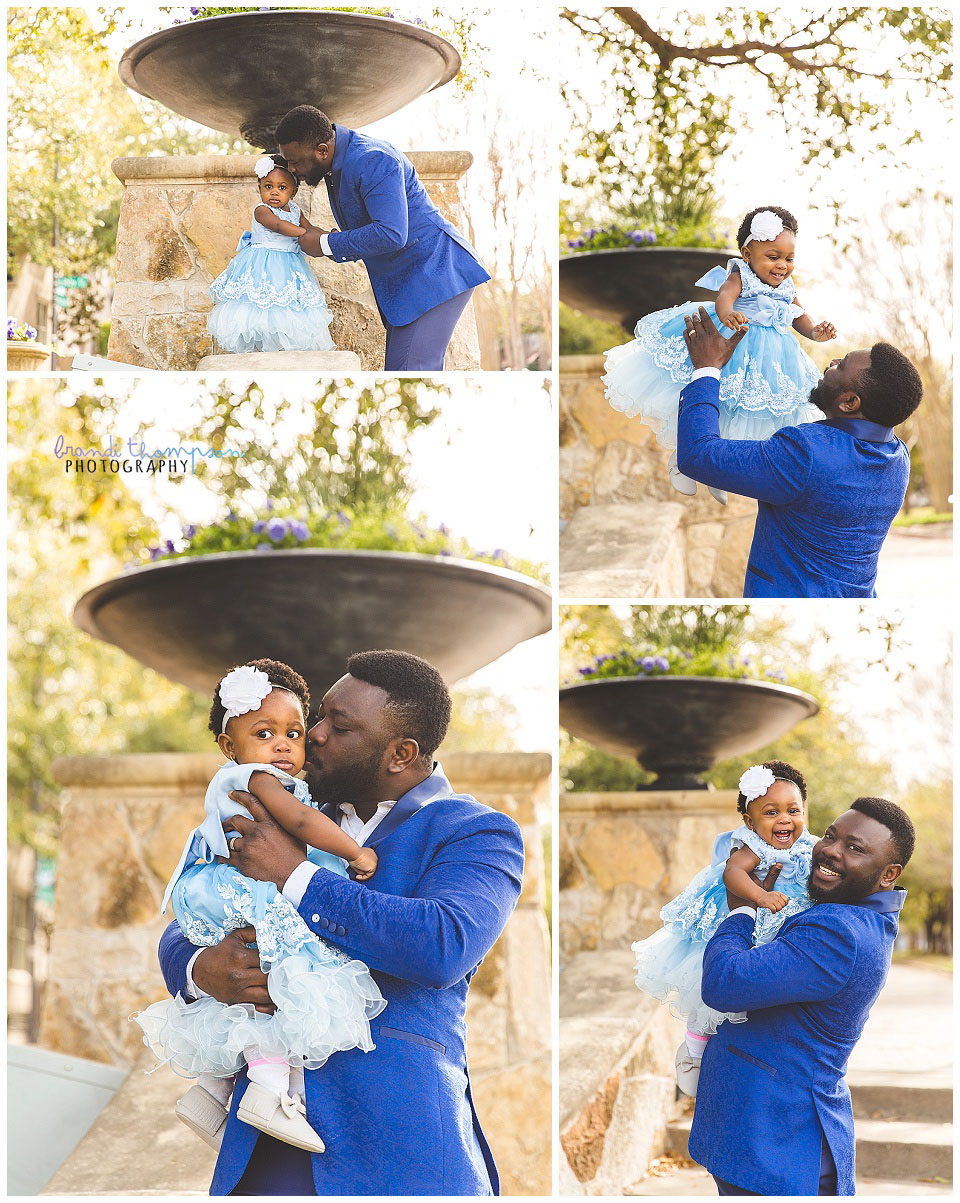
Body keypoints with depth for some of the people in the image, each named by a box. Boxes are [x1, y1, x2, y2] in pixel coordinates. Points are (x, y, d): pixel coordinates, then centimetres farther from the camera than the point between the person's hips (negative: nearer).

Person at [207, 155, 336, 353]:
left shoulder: (294, 210, 11)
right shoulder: (261, 210, -11)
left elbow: (309, 228, 17)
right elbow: (278, 225, -26)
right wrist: (303, 232, -33)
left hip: (288, 267, 7)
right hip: (262, 268, -7)